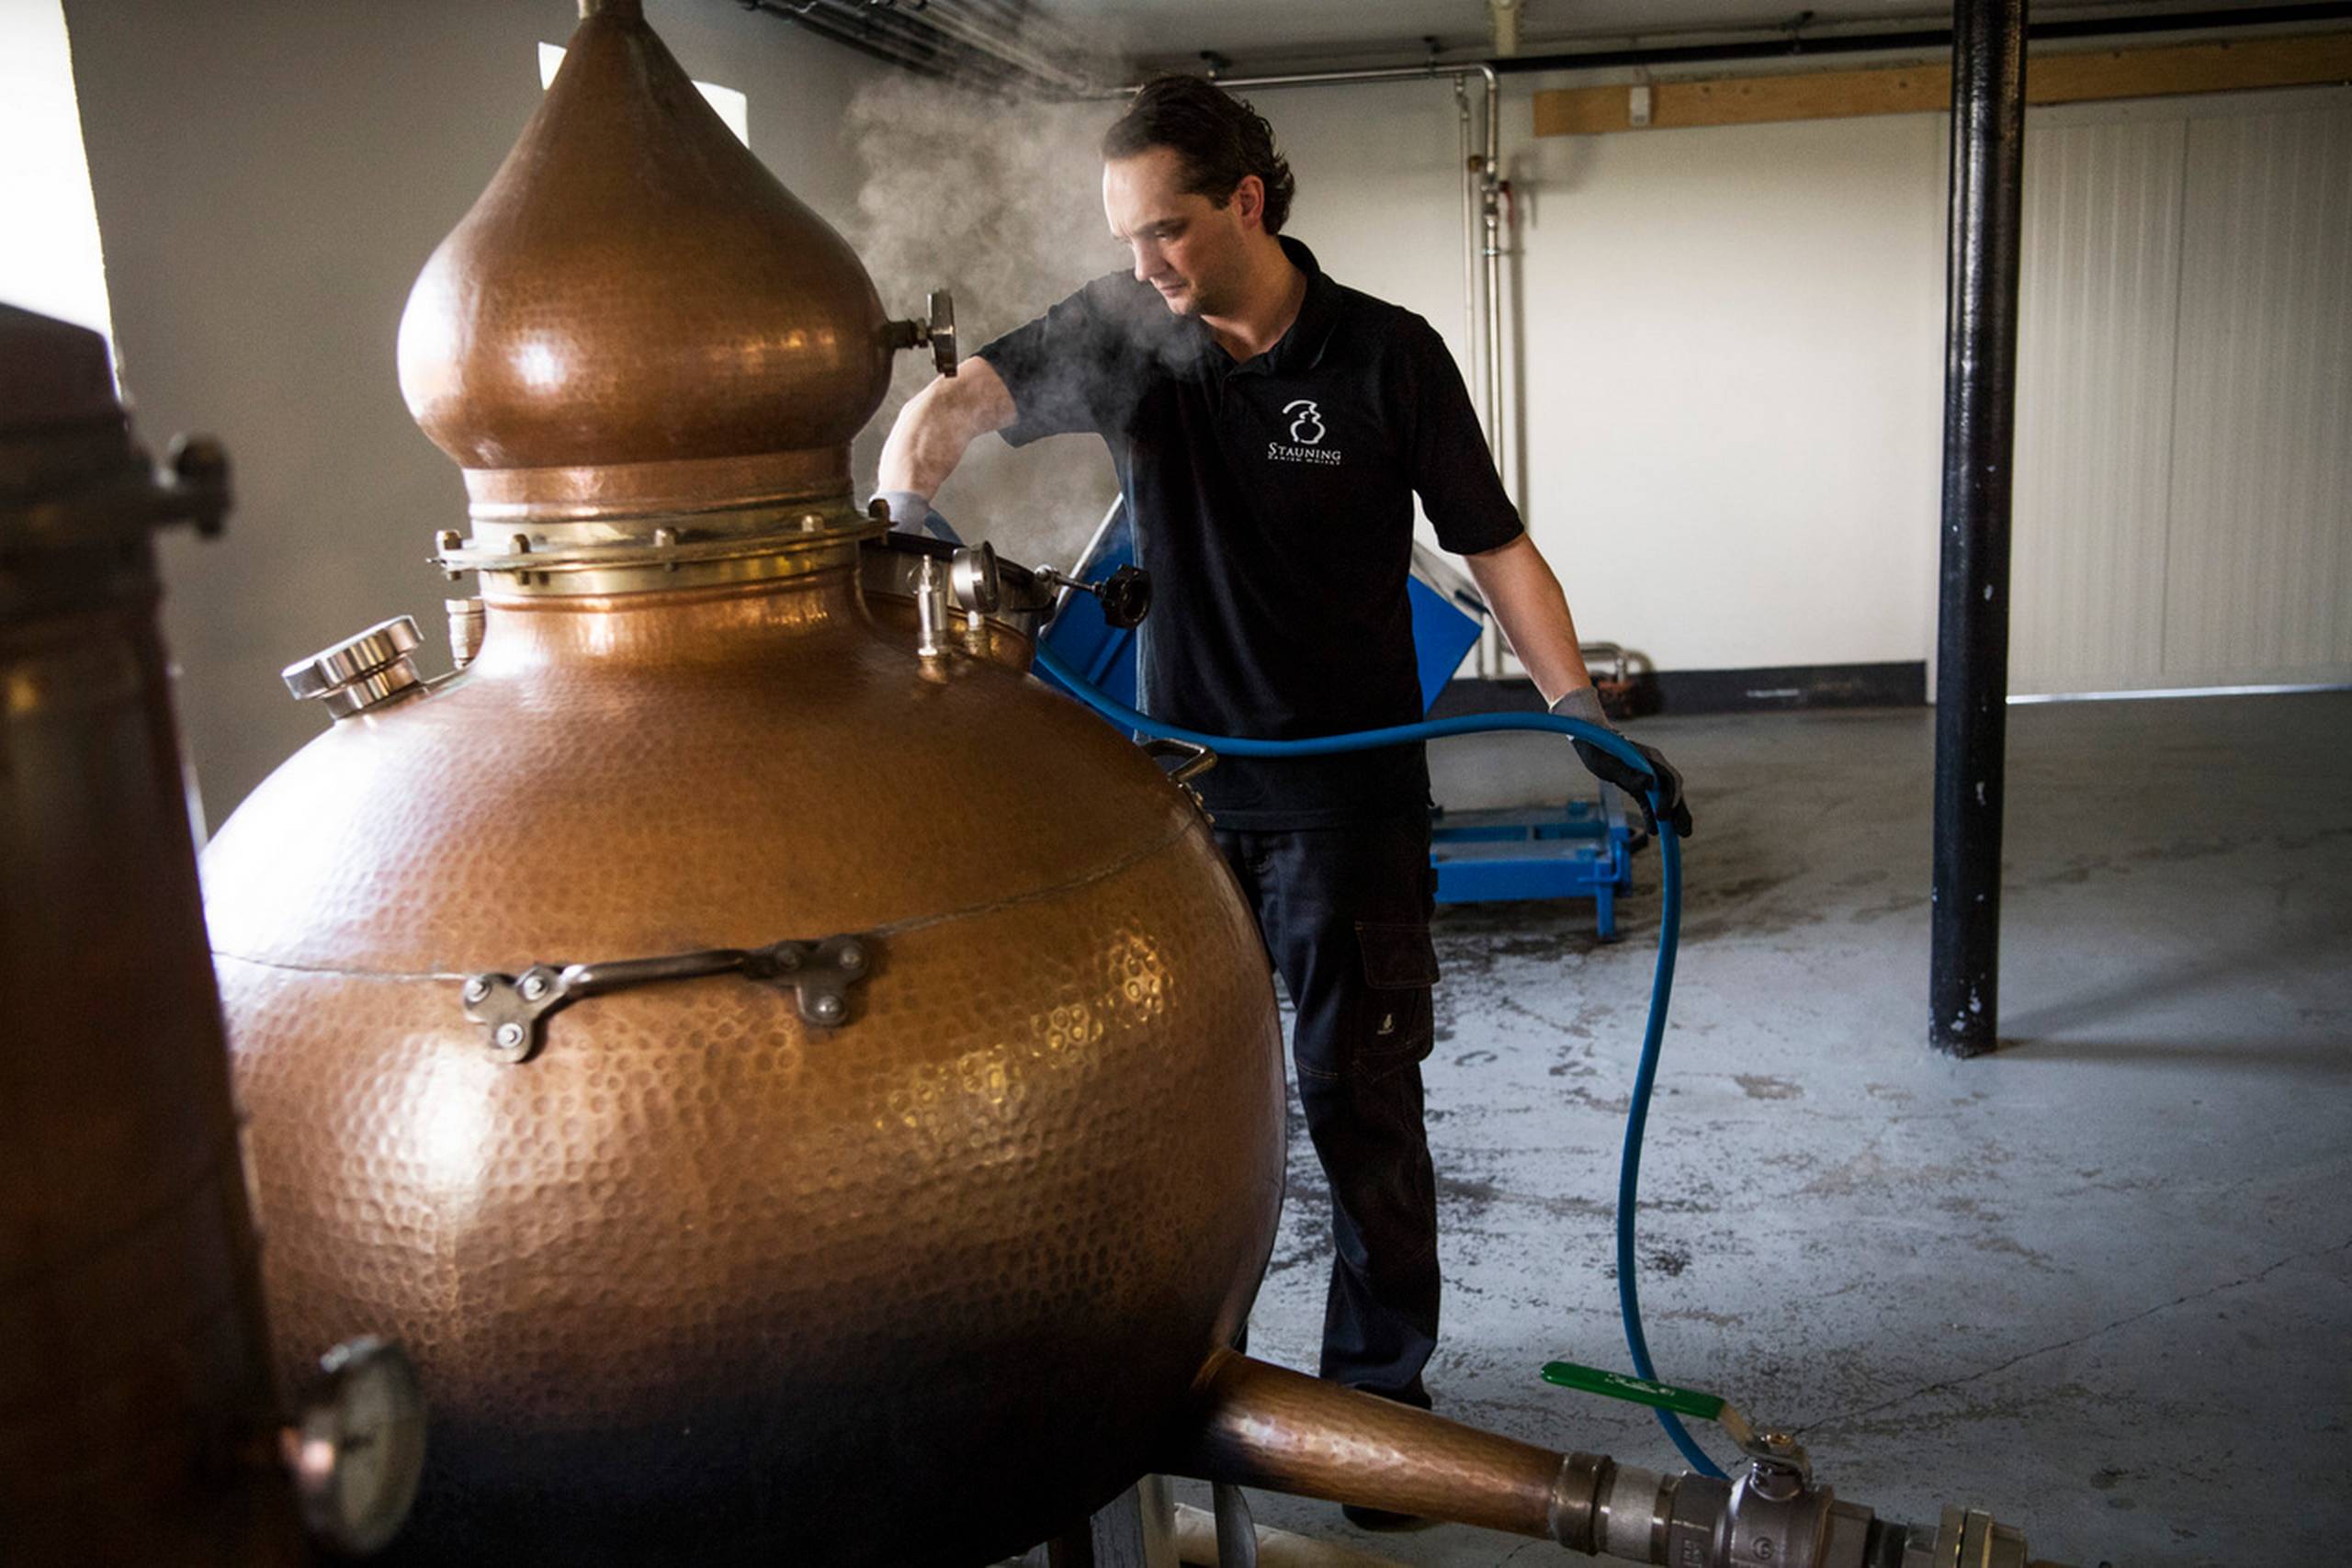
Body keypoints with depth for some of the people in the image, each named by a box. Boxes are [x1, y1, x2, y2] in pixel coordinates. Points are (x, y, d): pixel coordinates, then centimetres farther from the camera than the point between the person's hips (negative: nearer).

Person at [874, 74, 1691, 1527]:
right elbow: (966, 397, -13)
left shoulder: (1387, 353, -6)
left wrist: (1581, 710, -14)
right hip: (1181, 784, 3)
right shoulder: (1124, 333, 0)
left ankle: (1384, 1388, 23)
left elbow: (1494, 546, -4)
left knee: (1362, 1102, 4)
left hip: (1349, 793, -3)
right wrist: (905, 505, -34)